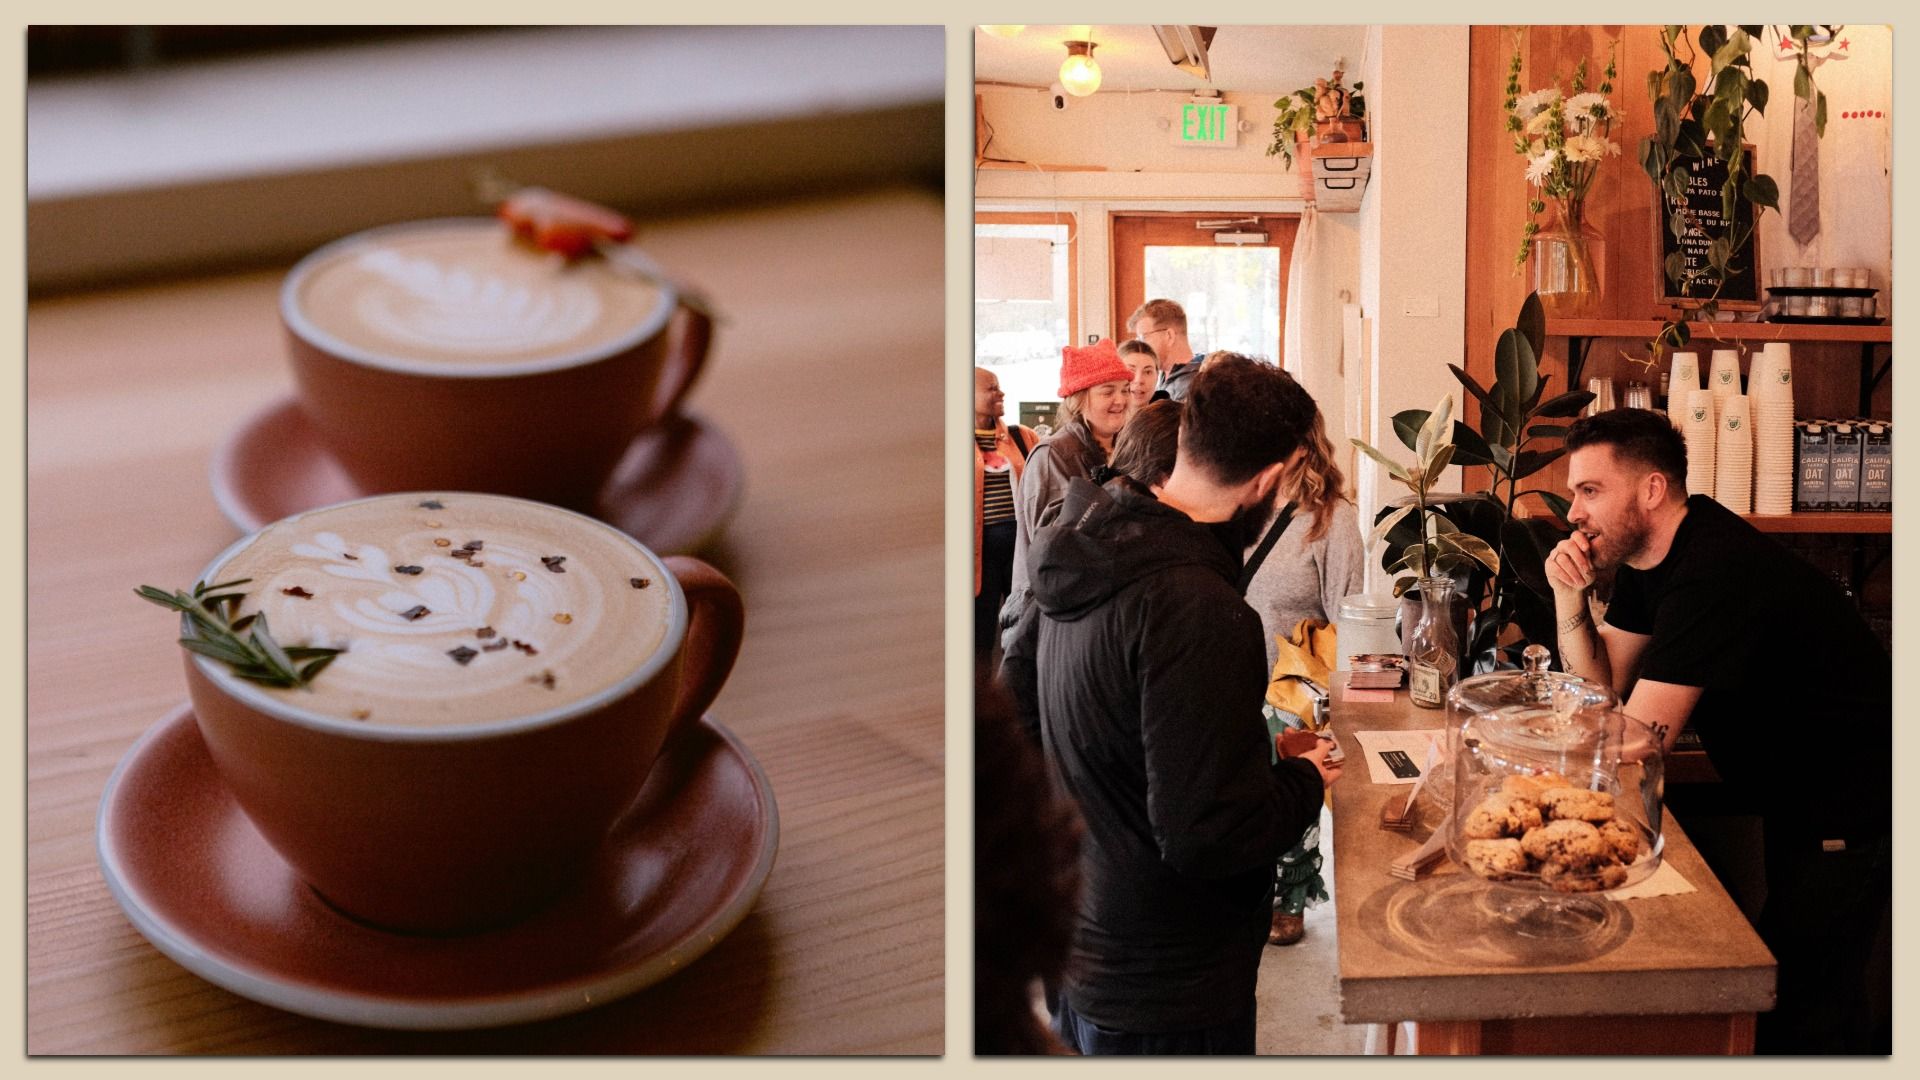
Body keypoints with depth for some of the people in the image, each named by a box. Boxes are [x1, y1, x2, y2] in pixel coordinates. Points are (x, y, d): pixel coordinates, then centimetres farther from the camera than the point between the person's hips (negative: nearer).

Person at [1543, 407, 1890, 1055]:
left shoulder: (1714, 572, -28)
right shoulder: (1651, 553, 3)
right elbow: (1601, 686, 6)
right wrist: (1569, 598, -11)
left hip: (1854, 815, -10)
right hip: (1796, 803, 10)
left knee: (1808, 1022, -6)